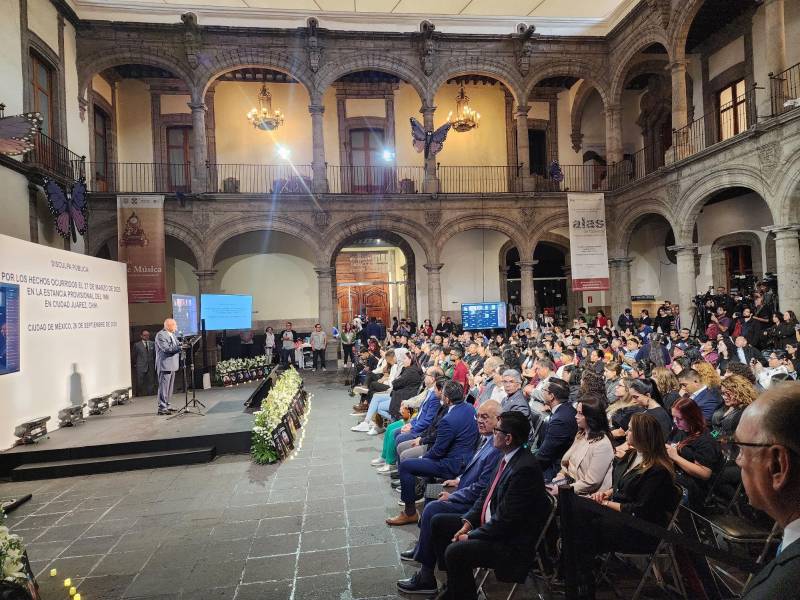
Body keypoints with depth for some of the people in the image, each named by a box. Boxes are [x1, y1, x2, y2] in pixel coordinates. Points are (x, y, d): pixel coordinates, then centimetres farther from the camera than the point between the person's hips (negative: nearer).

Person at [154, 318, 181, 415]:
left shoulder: (172, 335, 17)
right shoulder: (160, 335, -13)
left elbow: (177, 345, 18)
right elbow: (166, 348, -23)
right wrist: (180, 347, -26)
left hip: (172, 365, 10)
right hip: (164, 365, -10)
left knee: (169, 387, 15)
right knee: (163, 387, -6)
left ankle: (166, 406, 23)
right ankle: (162, 408, -3)